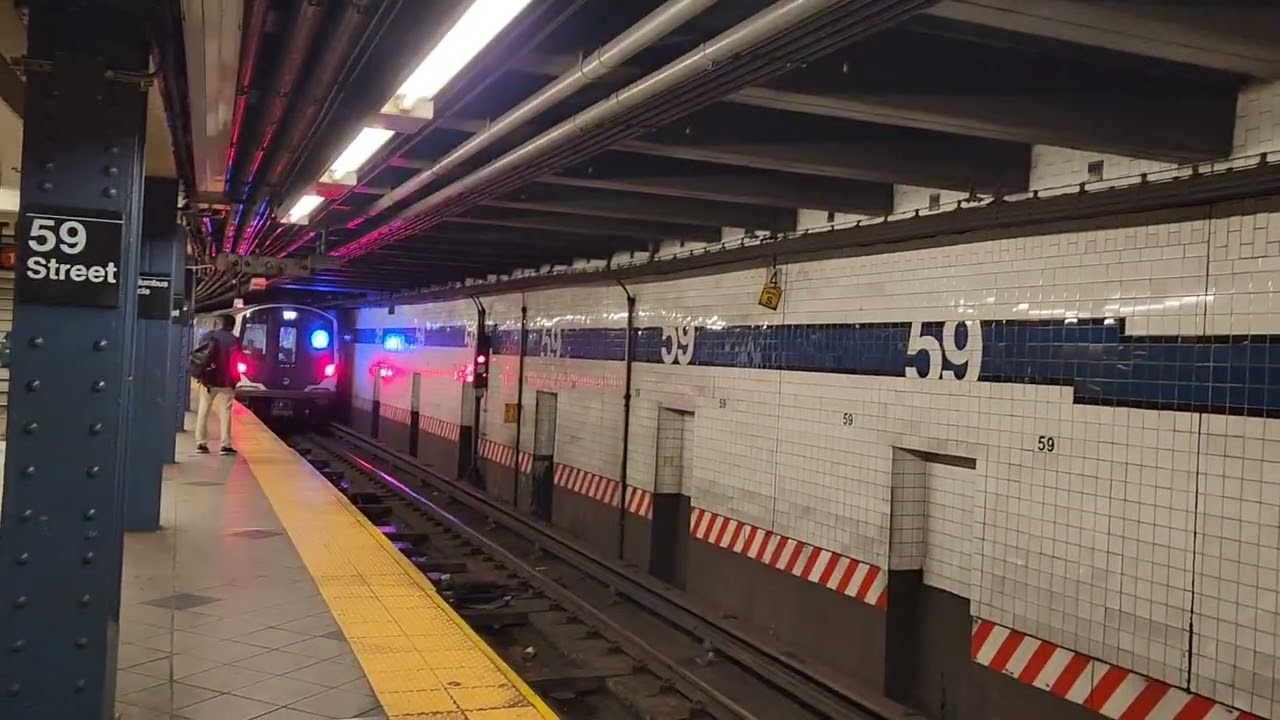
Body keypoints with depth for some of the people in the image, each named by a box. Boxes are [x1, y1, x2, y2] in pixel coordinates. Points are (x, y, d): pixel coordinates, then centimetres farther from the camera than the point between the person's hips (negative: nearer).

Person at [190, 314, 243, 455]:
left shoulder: (207, 336, 3)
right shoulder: (233, 340, -9)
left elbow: (198, 355, 7)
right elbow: (235, 363, -12)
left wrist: (200, 376, 14)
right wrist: (234, 380, 0)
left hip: (207, 380, 3)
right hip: (225, 382, -3)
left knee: (203, 411, 10)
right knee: (225, 412, 0)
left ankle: (201, 443, 10)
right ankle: (225, 445, -2)